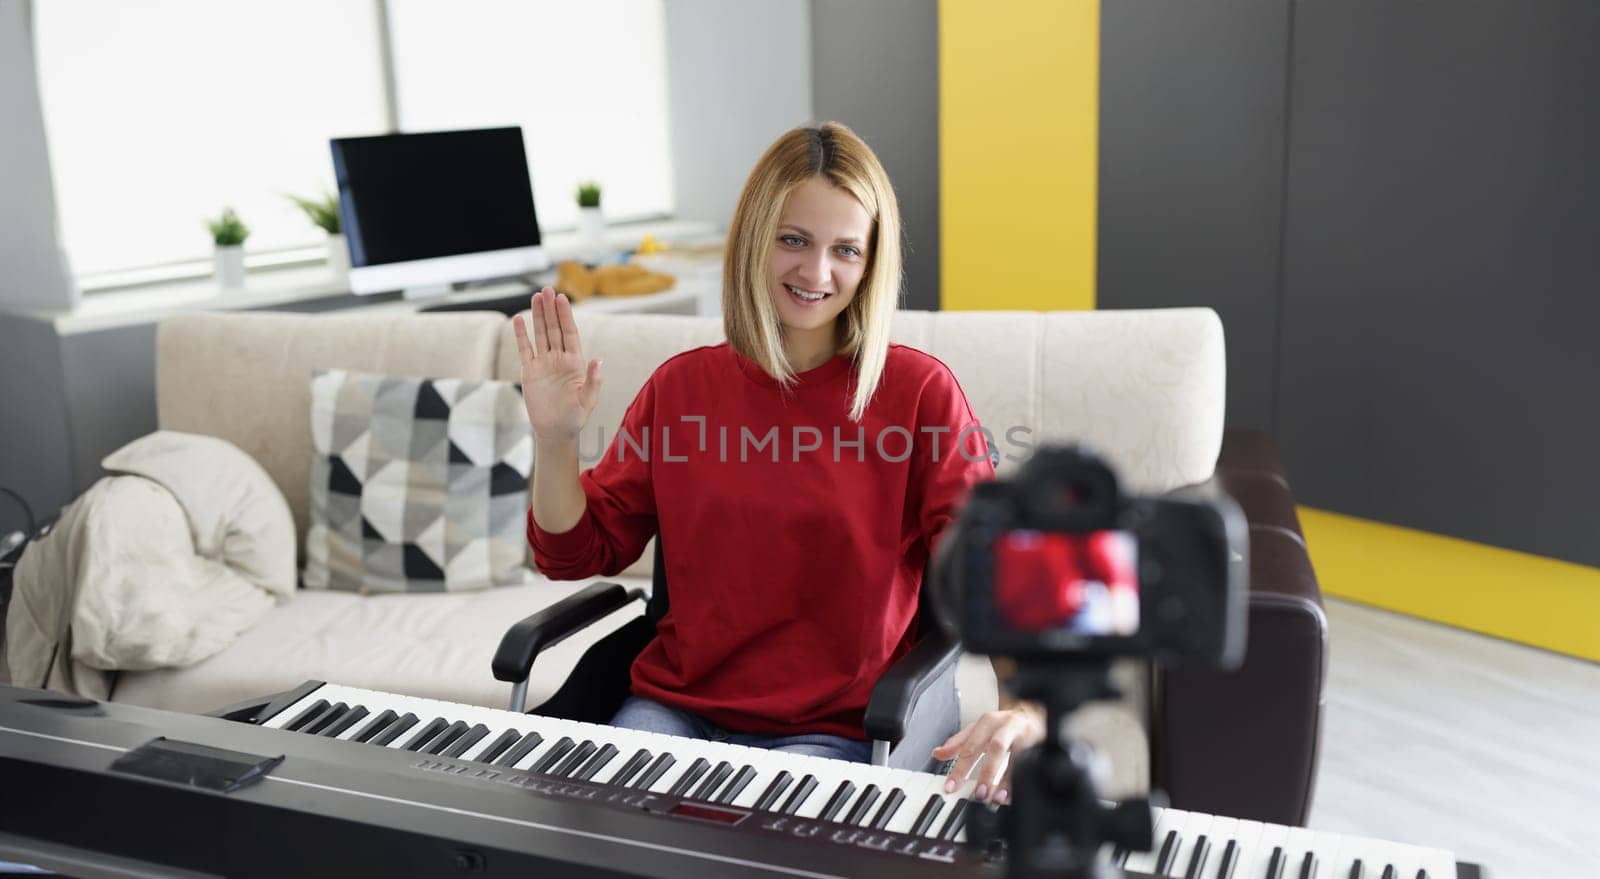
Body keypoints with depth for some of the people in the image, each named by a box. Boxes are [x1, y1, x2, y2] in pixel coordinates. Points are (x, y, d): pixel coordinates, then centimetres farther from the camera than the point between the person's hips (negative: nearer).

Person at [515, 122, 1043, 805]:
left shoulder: (919, 392, -6)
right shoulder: (680, 386, 5)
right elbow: (577, 555, 8)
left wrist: (1026, 706, -30)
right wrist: (554, 439, -10)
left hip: (836, 729, -3)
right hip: (674, 708, 4)